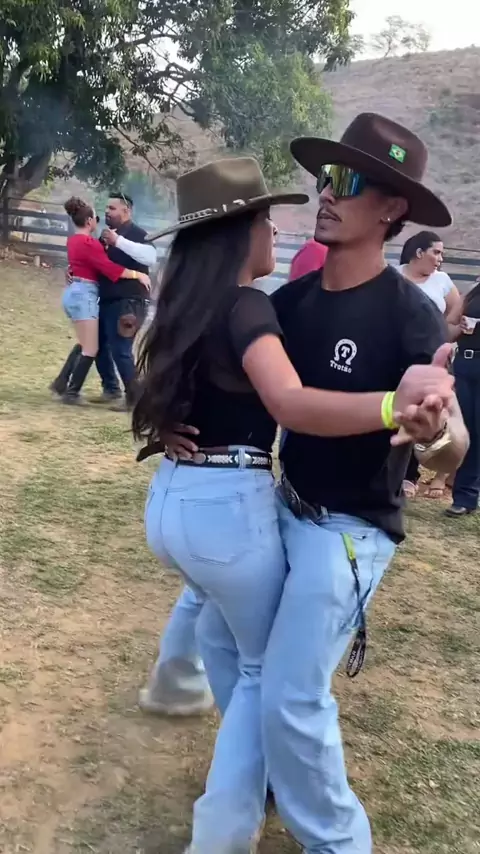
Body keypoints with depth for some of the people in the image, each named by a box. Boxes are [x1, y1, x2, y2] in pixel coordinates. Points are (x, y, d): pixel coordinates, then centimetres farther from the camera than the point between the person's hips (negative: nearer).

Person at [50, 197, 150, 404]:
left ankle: (61, 383, 22)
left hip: (74, 292, 10)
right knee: (91, 349, -3)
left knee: (84, 343, 22)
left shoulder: (74, 240, 12)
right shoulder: (89, 242, -16)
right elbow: (109, 267, -19)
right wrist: (138, 275, -14)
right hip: (83, 295, -10)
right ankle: (71, 393, -1)